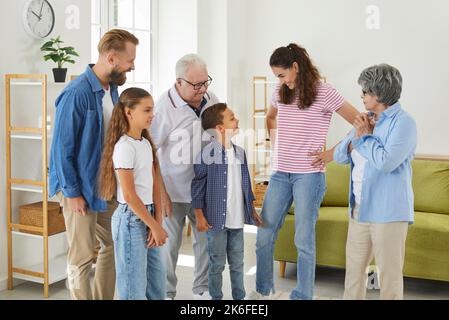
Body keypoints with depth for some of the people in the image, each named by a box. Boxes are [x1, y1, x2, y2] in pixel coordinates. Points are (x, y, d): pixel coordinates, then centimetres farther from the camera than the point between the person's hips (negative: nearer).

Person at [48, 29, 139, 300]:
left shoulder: (113, 89, 5)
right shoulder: (77, 93, -20)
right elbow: (62, 146, -18)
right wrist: (72, 192, -16)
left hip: (106, 185, 8)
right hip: (80, 187, -8)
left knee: (114, 244, 16)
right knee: (83, 256, 2)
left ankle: (104, 297, 31)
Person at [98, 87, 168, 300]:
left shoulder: (146, 143, 8)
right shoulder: (124, 146, -17)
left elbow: (154, 186, 8)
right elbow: (129, 195, -19)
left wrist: (157, 223, -1)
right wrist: (155, 226, -15)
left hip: (146, 214, 8)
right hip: (131, 218, -8)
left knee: (157, 280, 17)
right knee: (135, 286, 2)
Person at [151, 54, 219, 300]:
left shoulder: (210, 99, 0)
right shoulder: (164, 108, -17)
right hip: (174, 190, -5)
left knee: (207, 239, 12)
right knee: (169, 243, 5)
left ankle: (203, 288, 30)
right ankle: (166, 292, 24)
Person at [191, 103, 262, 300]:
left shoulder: (240, 152, 6)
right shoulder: (207, 154, -14)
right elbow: (198, 187, -11)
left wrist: (252, 210, 15)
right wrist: (200, 217, -12)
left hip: (237, 219, 5)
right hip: (216, 219, -5)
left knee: (237, 263, 16)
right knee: (217, 264, 8)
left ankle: (239, 297, 29)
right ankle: (216, 297, 23)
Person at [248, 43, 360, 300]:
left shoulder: (324, 93, -8)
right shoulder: (280, 93, 10)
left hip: (309, 175, -5)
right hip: (280, 173, 6)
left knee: (304, 240, 0)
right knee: (264, 234, 7)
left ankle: (303, 296, 15)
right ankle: (264, 290, 24)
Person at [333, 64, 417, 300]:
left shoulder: (403, 122, -11)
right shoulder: (366, 120, 12)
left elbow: (386, 161, -24)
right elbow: (339, 156, 11)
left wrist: (365, 137, -10)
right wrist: (357, 136, -6)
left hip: (388, 211, -7)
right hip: (359, 209, 8)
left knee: (389, 275, 2)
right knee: (354, 269, 16)